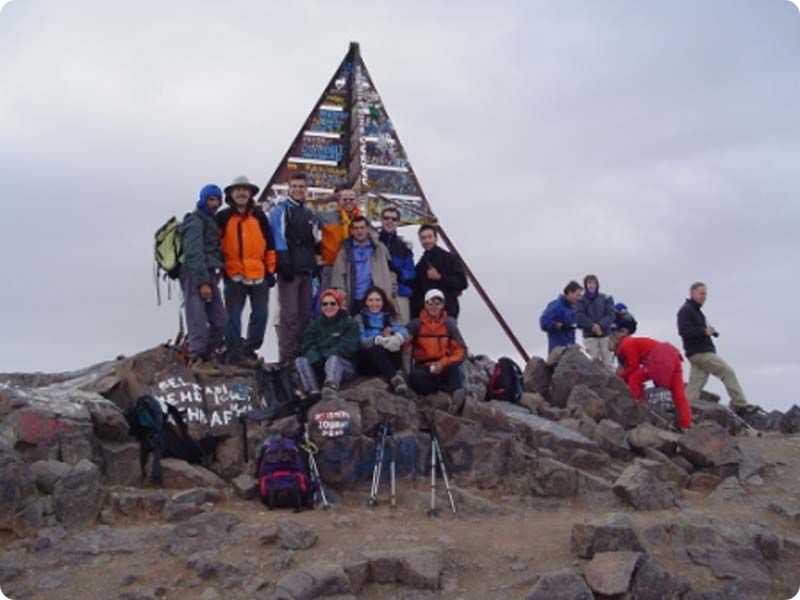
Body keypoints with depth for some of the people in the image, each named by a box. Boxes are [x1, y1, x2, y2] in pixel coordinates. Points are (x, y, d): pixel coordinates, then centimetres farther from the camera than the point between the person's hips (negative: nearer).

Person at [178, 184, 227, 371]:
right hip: (196, 278, -9)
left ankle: (207, 356, 19)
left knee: (219, 321, 8)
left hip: (209, 276, 9)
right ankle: (197, 359, -2)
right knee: (199, 321, -9)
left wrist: (215, 276, 14)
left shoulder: (210, 221, 21)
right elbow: (193, 254, -17)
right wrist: (203, 282, -21)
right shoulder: (195, 221, -9)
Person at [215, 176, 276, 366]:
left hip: (259, 274, 2)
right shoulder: (223, 217, 2)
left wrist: (270, 270, 6)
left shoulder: (259, 216, 7)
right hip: (234, 275, -2)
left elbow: (270, 244, 9)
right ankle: (235, 352, 10)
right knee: (233, 316, 2)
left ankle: (249, 349, 19)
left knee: (260, 314, 5)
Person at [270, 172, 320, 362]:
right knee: (290, 315, -10)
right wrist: (284, 264, -18)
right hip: (289, 270, -7)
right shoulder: (280, 210, 0)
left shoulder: (309, 214, 22)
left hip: (306, 270, 7)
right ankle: (287, 357, -7)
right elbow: (278, 239, -10)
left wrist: (314, 265, 17)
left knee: (305, 314, 9)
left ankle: (302, 353, 16)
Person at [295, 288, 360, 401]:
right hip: (318, 366, 4)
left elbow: (348, 346, -10)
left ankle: (331, 388, -64)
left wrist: (325, 356, -24)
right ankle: (314, 393, -38)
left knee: (333, 359, -35)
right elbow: (308, 346, 4)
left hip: (344, 366, -4)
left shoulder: (349, 323, 6)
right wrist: (316, 358, -19)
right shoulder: (315, 324, 18)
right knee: (300, 360, -20)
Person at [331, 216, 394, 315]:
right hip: (354, 301, 1)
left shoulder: (379, 248, 6)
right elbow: (338, 275, 2)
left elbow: (386, 274, 5)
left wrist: (386, 298, -4)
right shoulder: (346, 250, 7)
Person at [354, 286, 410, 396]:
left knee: (394, 342, -26)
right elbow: (359, 341, -12)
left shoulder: (390, 317, 15)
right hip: (367, 362, -2)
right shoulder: (360, 318, 8)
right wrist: (379, 340, -31)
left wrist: (397, 337, -33)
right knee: (377, 348, -35)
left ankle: (398, 374, -46)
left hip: (388, 360, 2)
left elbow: (403, 331, -7)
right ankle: (395, 379, -56)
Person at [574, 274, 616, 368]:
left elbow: (611, 314, -1)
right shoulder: (581, 300, 4)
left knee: (608, 362, -2)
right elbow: (579, 316, -6)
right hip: (589, 336, -1)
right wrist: (592, 326, -17)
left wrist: (600, 325, -17)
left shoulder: (606, 299, 7)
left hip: (605, 334, 1)